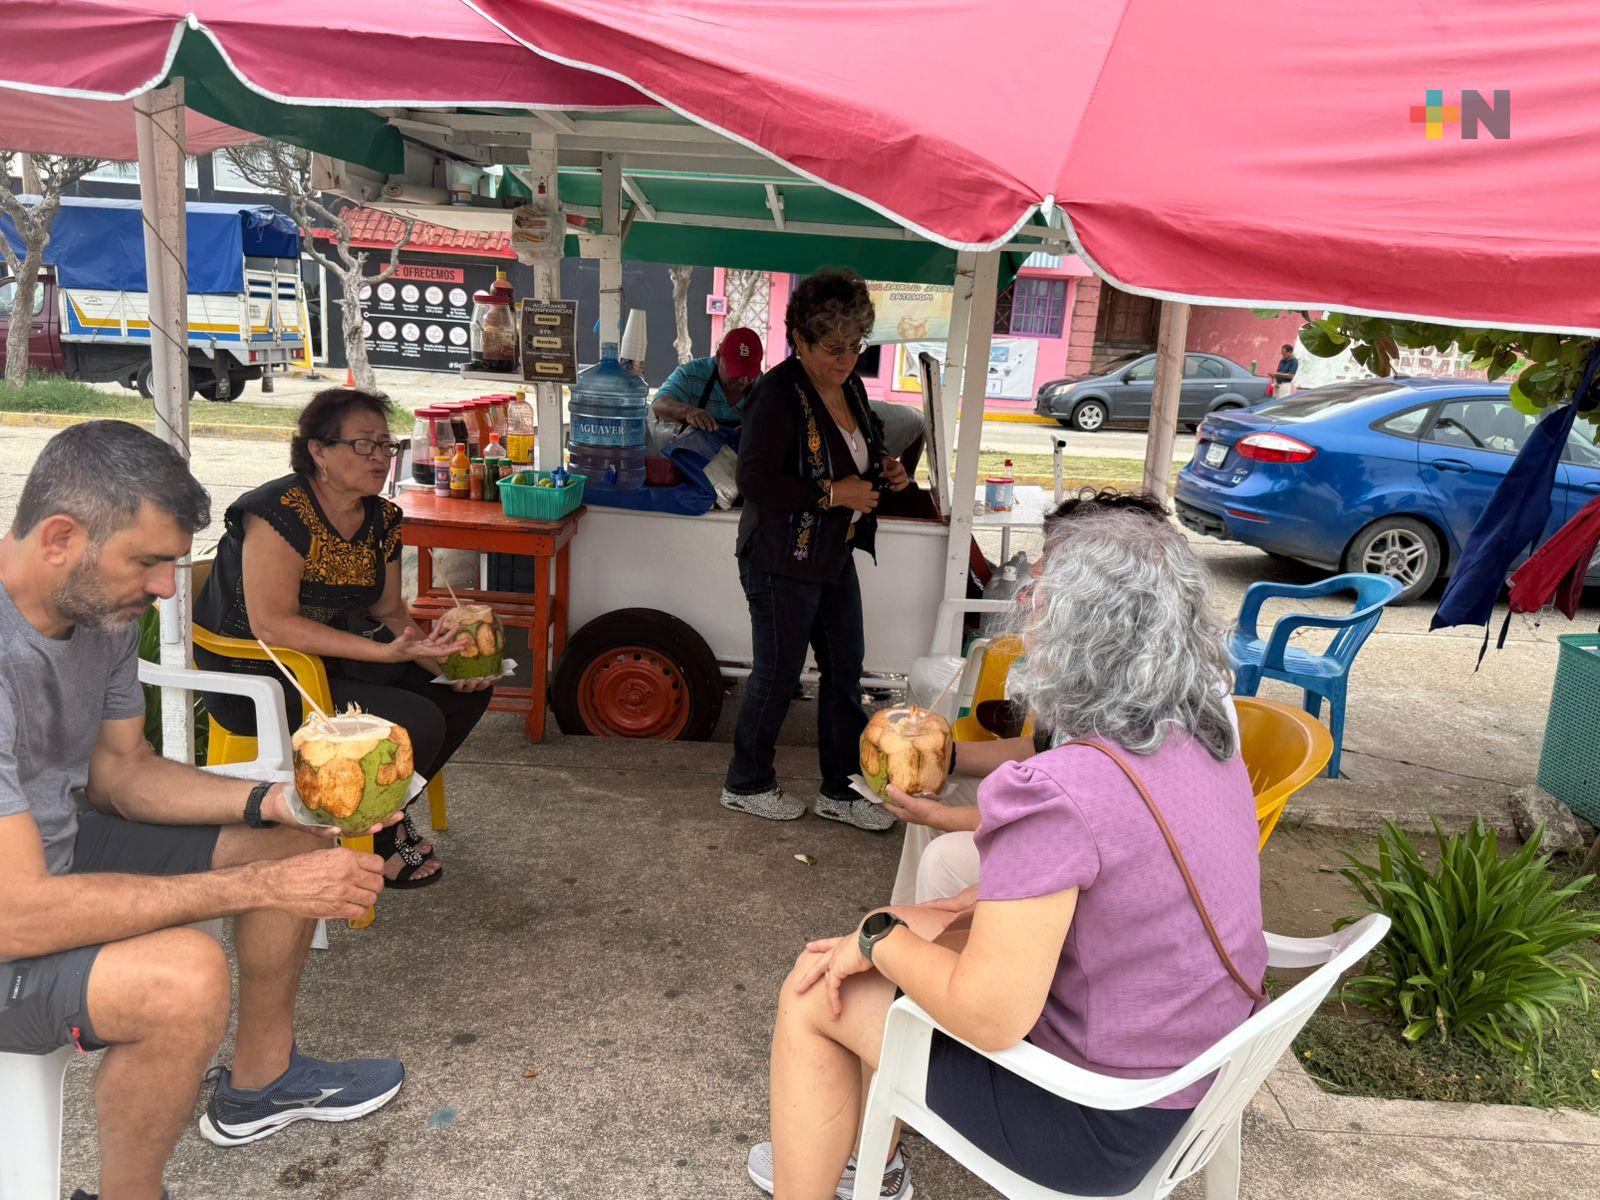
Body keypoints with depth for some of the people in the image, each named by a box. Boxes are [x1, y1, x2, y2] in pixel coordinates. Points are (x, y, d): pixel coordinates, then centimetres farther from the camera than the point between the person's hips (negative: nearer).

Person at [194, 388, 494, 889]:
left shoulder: (381, 519, 3)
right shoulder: (281, 511, -22)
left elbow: (388, 611, 8)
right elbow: (271, 623, -28)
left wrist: (441, 660, -10)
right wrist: (384, 652, -34)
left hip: (337, 659, 9)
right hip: (257, 678, -9)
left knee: (467, 690, 1)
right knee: (418, 722, -23)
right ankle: (371, 839, 6)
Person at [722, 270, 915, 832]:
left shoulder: (849, 386, 6)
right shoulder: (779, 393, -20)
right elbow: (755, 479, -25)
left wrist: (883, 470, 1)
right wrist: (834, 494, -24)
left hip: (835, 556, 9)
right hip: (782, 560, -9)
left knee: (845, 670, 13)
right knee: (778, 674, 6)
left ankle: (841, 790, 28)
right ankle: (746, 784, 27)